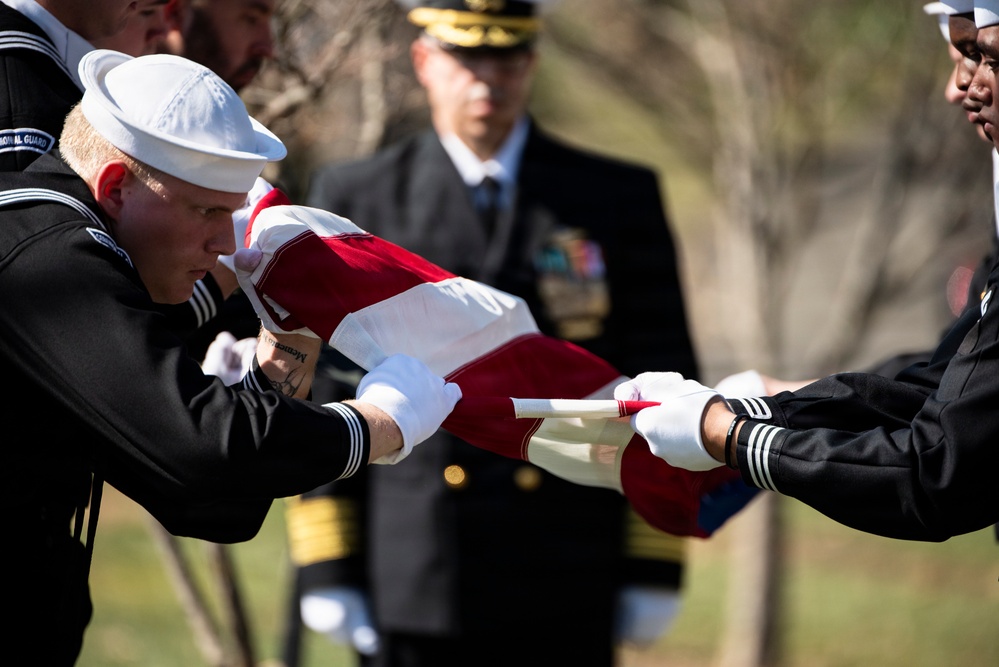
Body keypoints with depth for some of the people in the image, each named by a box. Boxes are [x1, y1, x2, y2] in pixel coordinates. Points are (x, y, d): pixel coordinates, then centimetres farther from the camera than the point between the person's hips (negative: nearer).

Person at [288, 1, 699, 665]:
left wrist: (654, 572, 0)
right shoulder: (354, 204, 5)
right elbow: (321, 391, 4)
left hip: (566, 602, 0)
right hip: (412, 599, 0)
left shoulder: (618, 201, 5)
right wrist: (328, 575, -1)